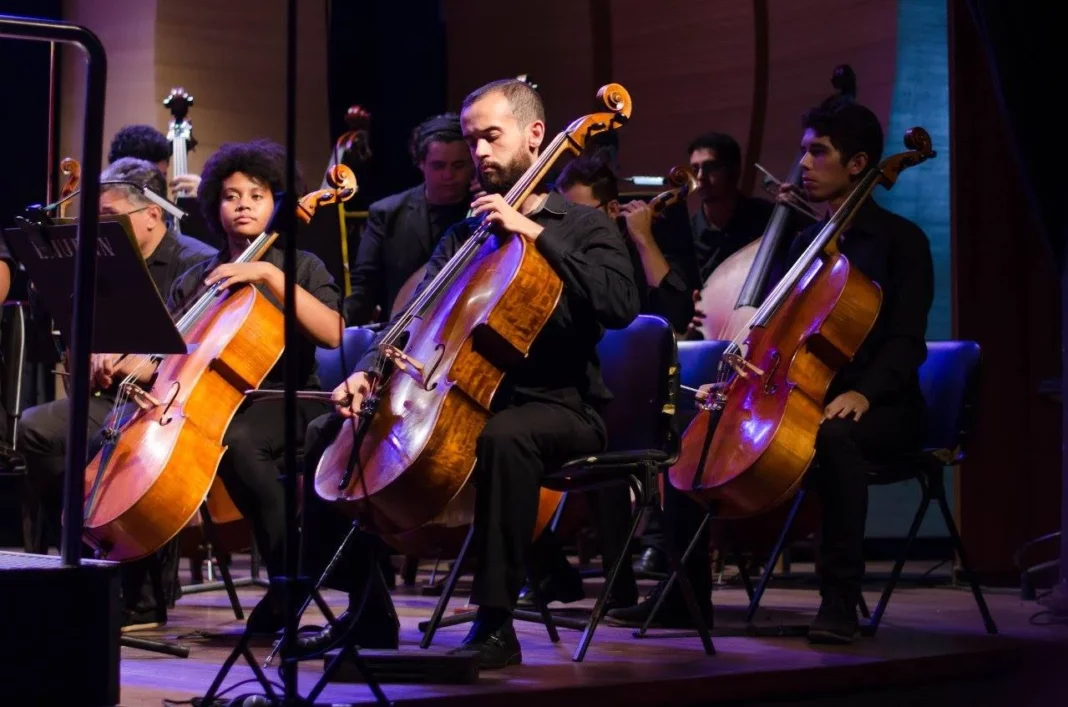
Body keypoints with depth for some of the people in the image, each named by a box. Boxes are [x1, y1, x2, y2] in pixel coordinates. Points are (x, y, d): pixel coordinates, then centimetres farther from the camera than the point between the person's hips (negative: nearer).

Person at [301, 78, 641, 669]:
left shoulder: (583, 226, 3)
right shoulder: (466, 235, 17)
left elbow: (618, 305, -17)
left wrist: (534, 231, -20)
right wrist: (370, 371, -12)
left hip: (559, 406, -6)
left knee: (504, 436, -41)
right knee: (335, 430, -7)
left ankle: (495, 624, -34)